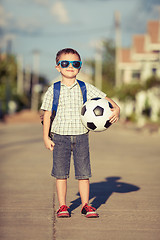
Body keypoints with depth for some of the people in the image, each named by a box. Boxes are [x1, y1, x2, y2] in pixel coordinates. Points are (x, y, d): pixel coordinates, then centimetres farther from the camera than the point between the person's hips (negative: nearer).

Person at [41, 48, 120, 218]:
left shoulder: (86, 88, 3)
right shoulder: (53, 91, 1)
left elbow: (105, 99, 5)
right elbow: (47, 114, 3)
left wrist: (116, 109, -15)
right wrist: (46, 137, -1)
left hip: (81, 135, 1)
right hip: (60, 136, -1)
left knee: (83, 173, 3)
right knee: (61, 173, 2)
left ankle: (86, 205, 14)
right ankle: (62, 206, 13)